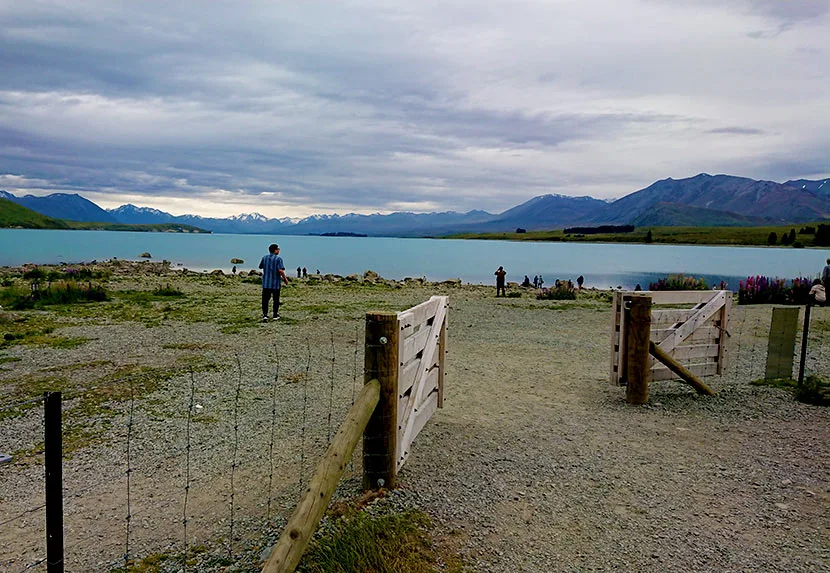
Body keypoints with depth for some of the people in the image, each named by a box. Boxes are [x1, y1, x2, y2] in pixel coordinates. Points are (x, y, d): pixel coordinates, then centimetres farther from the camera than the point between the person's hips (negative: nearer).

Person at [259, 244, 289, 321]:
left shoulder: (264, 258, 5)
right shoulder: (278, 258, -11)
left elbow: (260, 266, 18)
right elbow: (280, 270, -20)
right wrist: (285, 278, -9)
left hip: (266, 283, 3)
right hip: (276, 283, -3)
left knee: (265, 299, 3)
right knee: (276, 300, 11)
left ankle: (265, 315, -10)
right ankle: (275, 315, 18)